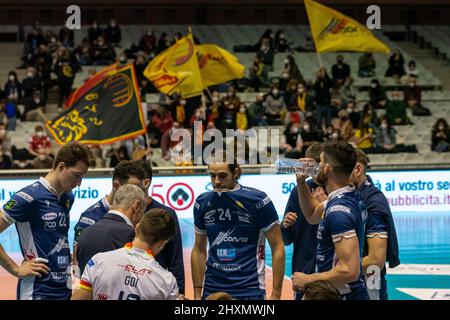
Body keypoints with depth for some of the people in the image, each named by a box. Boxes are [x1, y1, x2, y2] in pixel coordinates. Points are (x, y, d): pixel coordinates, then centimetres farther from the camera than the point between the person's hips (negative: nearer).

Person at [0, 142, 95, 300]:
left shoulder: (68, 198, 11)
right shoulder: (30, 196, -12)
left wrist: (69, 259, 9)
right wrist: (16, 270, -12)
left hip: (65, 289, 7)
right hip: (37, 291, -7)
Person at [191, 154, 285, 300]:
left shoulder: (258, 200, -9)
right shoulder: (202, 202, 2)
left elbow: (277, 248, -5)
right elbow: (199, 250, 11)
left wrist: (276, 294, -8)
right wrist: (197, 294, 8)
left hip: (250, 291, -3)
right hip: (211, 289, 3)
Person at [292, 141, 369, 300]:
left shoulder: (339, 210, -25)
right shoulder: (351, 198, 5)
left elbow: (349, 271, -30)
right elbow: (313, 215, 26)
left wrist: (308, 280, -18)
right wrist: (301, 182, 11)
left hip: (345, 294, -9)